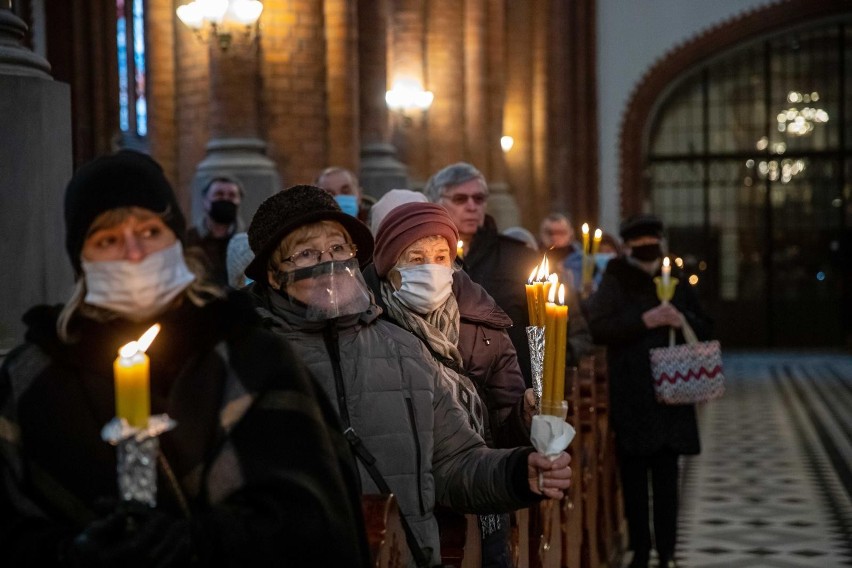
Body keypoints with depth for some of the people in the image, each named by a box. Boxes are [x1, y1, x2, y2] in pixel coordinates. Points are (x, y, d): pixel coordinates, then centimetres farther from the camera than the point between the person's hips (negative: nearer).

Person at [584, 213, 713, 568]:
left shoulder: (675, 283, 14)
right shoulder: (614, 283, 3)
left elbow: (704, 329, 17)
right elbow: (598, 327, -11)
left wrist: (684, 320, -4)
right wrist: (645, 320, -20)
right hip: (630, 398, -3)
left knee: (666, 477, 3)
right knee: (634, 476, 0)